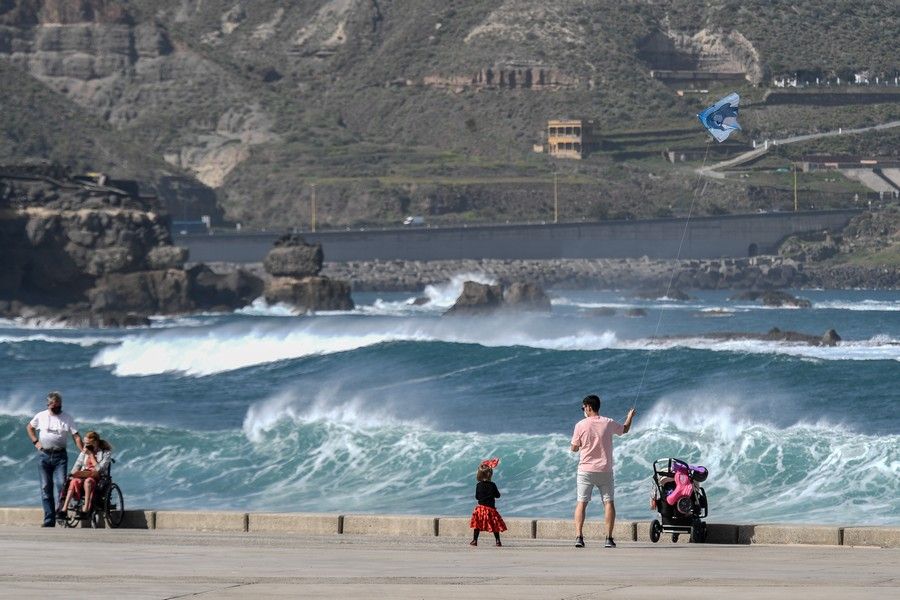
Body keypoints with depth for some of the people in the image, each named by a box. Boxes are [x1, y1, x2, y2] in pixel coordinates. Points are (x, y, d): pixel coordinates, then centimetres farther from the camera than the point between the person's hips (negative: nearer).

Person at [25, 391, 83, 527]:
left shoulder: (67, 418, 0)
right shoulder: (41, 416, 5)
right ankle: (49, 520, 5)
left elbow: (76, 437, -4)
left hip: (60, 456, -2)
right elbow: (29, 427, 21)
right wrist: (35, 442, 7)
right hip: (44, 456, 2)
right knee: (46, 488, 1)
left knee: (61, 484, -16)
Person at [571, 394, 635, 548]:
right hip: (605, 470, 1)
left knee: (581, 503, 1)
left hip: (585, 470, -1)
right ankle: (609, 538, 0)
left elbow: (574, 448, 2)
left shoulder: (580, 425, -6)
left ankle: (579, 536, -10)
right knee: (609, 502, 6)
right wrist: (630, 417, 39)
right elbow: (625, 429, 20)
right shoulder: (608, 423, -1)